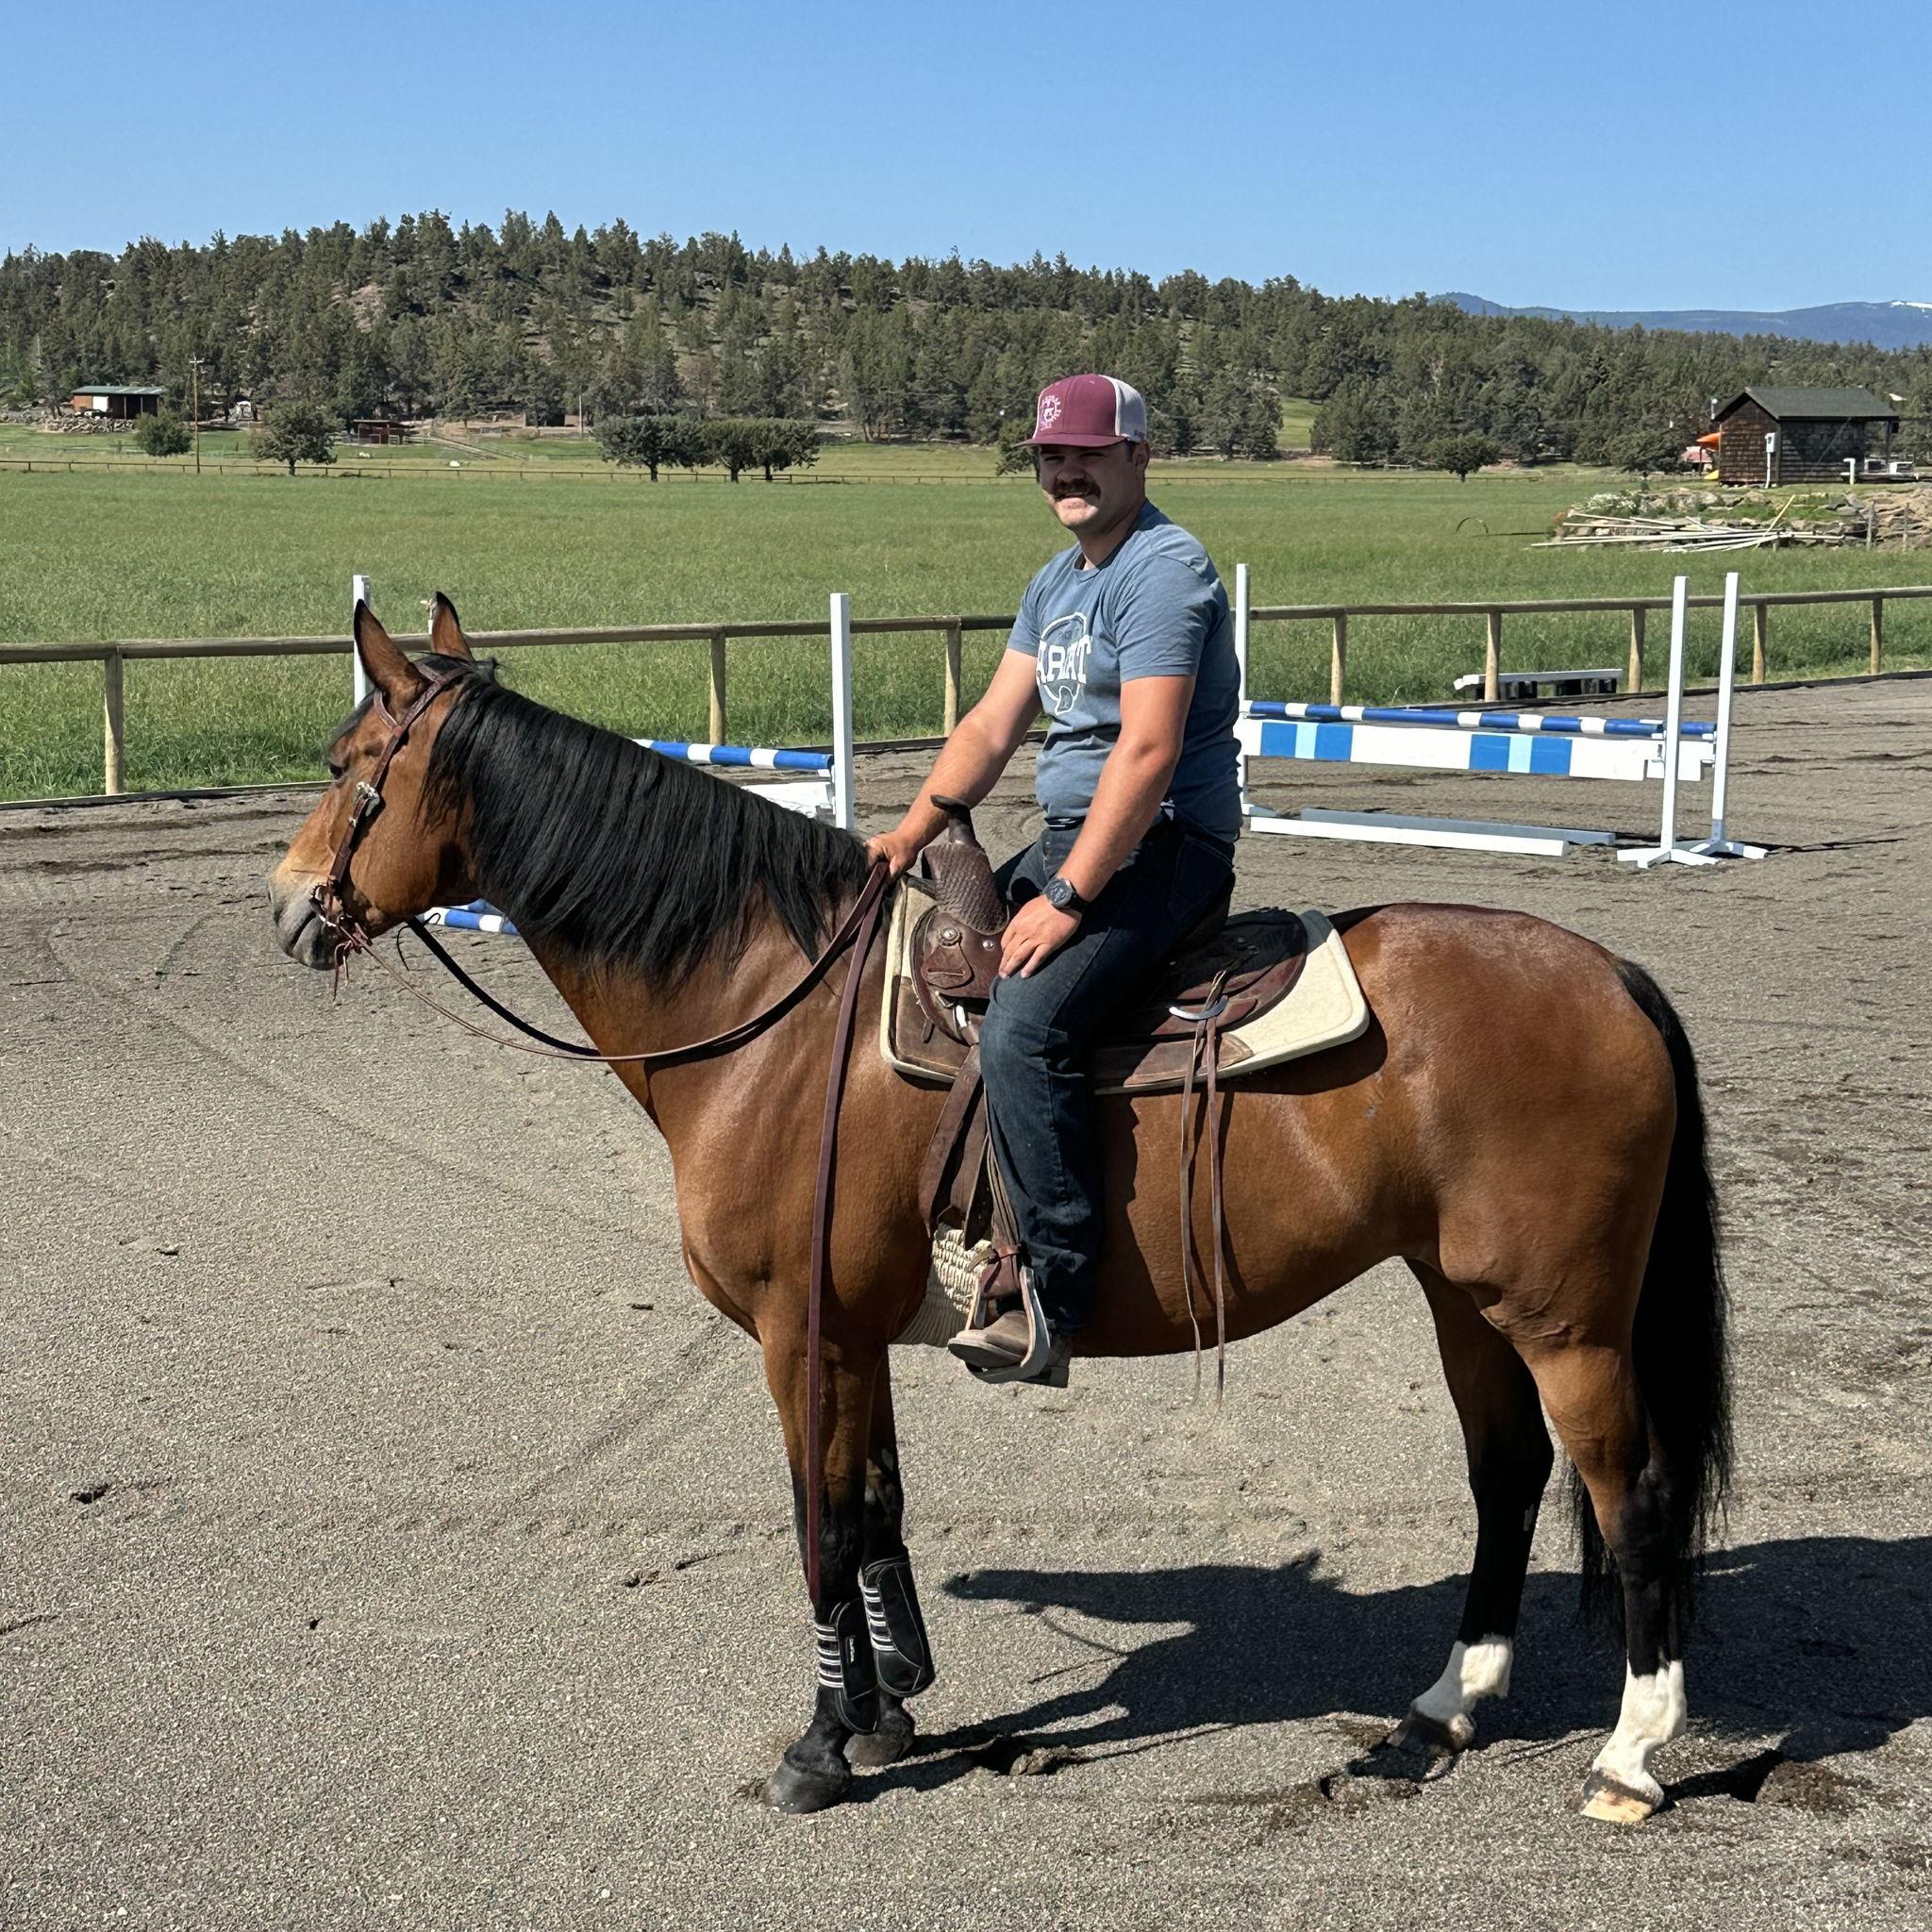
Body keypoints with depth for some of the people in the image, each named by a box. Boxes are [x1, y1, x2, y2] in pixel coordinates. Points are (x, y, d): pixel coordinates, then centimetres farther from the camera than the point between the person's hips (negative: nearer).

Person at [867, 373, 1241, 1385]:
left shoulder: (1163, 570, -15)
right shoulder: (1056, 583, 17)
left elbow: (1149, 751, -23)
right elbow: (993, 723, 13)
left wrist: (1067, 898, -24)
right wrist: (915, 828, -2)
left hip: (1163, 848, -11)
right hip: (1071, 838, 11)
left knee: (1022, 1027, -29)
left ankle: (1055, 1295, -23)